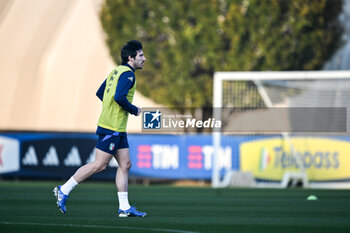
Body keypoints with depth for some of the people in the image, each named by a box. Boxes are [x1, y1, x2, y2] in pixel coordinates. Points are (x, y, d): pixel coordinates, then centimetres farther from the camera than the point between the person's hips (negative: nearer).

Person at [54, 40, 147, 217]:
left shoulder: (116, 71, 15)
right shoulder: (127, 74, -13)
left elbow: (100, 93, 20)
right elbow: (119, 97, -27)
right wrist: (134, 110, -11)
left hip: (117, 129, 10)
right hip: (112, 128, -10)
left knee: (125, 164, 7)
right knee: (99, 165, -7)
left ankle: (124, 207, 7)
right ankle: (64, 190, -1)